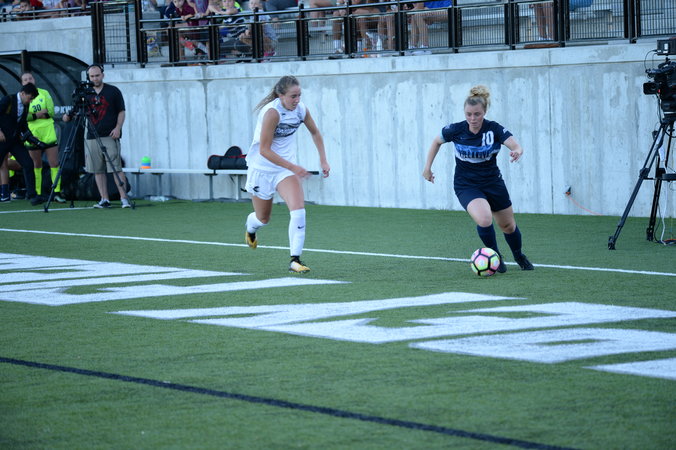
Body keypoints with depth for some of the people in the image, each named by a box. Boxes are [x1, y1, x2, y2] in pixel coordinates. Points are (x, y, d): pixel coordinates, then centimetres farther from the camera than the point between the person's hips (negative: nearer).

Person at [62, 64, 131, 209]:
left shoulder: (113, 91, 5)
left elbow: (121, 112, 6)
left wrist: (117, 128, -8)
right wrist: (69, 116, -8)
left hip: (110, 136, -4)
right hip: (92, 137, 4)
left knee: (116, 168, -11)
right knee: (98, 170, 3)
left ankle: (124, 198, -12)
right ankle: (104, 200, 6)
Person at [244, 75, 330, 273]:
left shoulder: (301, 109, -8)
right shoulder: (272, 112, -27)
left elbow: (315, 132, 13)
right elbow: (264, 150, -27)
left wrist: (323, 160, 5)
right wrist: (293, 168, -30)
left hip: (286, 167, 4)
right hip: (262, 168, -4)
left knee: (299, 210, -19)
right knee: (263, 218, 13)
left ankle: (295, 260, -17)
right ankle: (250, 230, 51)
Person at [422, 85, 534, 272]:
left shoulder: (494, 129, -18)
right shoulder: (456, 130, -15)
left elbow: (517, 147, -31)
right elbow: (437, 141, 5)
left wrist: (516, 151, -54)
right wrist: (427, 167, 4)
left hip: (493, 182, 2)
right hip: (466, 185, -2)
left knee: (508, 225, 16)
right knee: (484, 219, -29)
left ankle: (519, 256, 48)